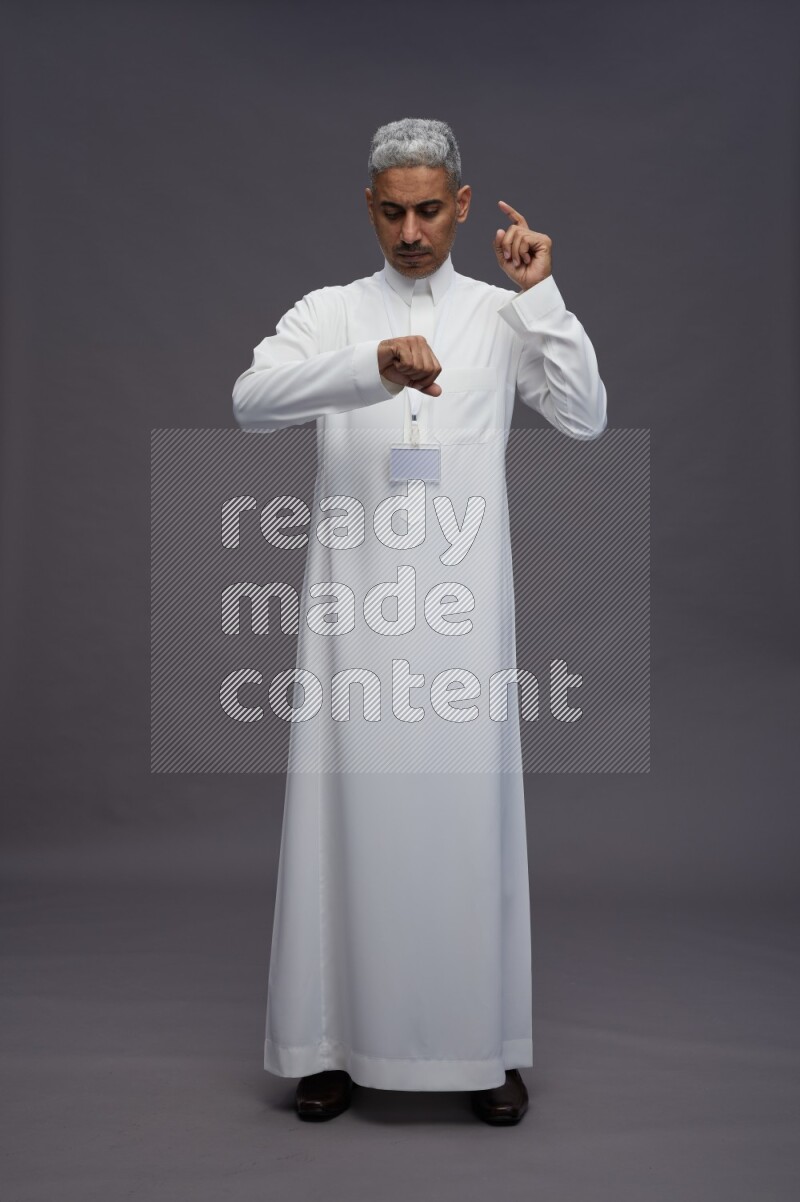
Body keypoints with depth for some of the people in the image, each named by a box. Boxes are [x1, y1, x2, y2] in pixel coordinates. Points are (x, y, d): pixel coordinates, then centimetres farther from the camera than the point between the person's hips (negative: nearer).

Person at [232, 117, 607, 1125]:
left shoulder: (503, 315, 11)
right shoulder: (330, 312, 8)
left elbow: (586, 418, 0)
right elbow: (251, 400, -11)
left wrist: (540, 295, -4)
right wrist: (370, 366, -26)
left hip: (461, 598, 0)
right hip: (353, 596, 0)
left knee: (467, 805, 2)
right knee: (348, 804, 2)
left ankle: (484, 1043, 15)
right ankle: (337, 1040, 15)